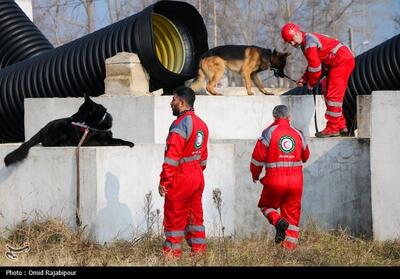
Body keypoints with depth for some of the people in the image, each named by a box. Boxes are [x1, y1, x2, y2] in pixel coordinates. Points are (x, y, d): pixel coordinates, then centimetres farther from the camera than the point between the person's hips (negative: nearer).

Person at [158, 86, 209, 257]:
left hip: (181, 178, -8)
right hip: (197, 177, 8)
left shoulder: (180, 124, -16)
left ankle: (172, 252, 2)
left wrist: (164, 181, -16)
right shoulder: (201, 124, 12)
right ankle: (199, 250, 15)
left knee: (174, 217, -1)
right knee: (194, 215, 14)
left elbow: (172, 157, -19)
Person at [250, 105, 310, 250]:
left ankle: (278, 221, -12)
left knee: (266, 205, 18)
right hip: (296, 181, 3)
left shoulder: (269, 132, -5)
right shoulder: (298, 134, 8)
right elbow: (305, 156, 23)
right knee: (292, 212, 10)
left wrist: (255, 175, 11)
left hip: (275, 181, -3)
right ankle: (290, 245, 3)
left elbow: (258, 156, -6)